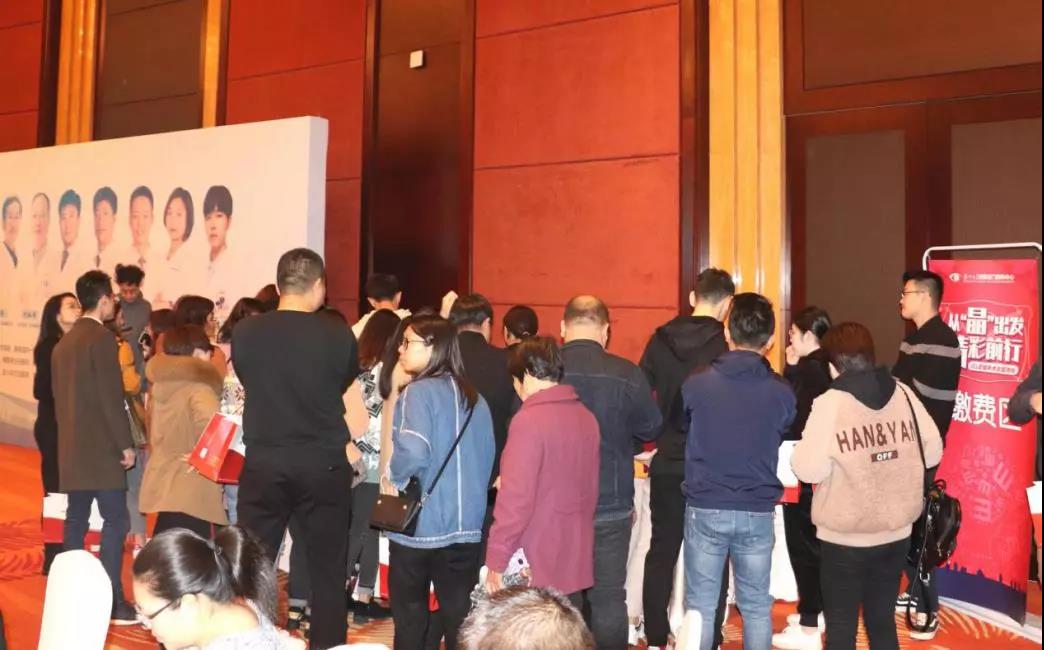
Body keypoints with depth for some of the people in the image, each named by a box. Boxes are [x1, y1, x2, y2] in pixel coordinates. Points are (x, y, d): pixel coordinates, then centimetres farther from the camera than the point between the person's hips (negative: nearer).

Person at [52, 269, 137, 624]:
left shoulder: (63, 343, 13)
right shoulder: (102, 338, -12)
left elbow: (59, 397, 16)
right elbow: (111, 397, -17)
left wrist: (68, 437, 21)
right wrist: (126, 443, -11)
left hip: (72, 449, 9)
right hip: (101, 447, -9)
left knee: (76, 521, 12)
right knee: (114, 521, -6)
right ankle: (112, 600, -6)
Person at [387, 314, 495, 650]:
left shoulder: (419, 392, -12)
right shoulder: (475, 398, 7)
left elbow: (412, 453, -26)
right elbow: (486, 460, 12)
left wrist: (393, 478, -7)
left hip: (419, 525, -5)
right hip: (466, 527, 5)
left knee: (410, 620, 11)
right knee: (460, 619, 11)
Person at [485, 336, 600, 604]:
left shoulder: (529, 420, -17)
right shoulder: (586, 417, 6)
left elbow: (516, 499, -19)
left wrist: (496, 559, -12)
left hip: (533, 568, -7)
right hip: (575, 562, 7)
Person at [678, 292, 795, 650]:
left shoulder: (697, 383, -9)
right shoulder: (781, 392, -7)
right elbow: (783, 438, 9)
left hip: (705, 508, -1)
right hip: (758, 512, 1)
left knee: (701, 606, 9)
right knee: (756, 606, 15)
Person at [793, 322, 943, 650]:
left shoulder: (830, 402, -17)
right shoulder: (903, 393, -3)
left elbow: (809, 469, -20)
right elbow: (933, 451, 2)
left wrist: (800, 452, 1)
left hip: (845, 537, -4)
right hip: (896, 533, 5)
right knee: (882, 621, 20)